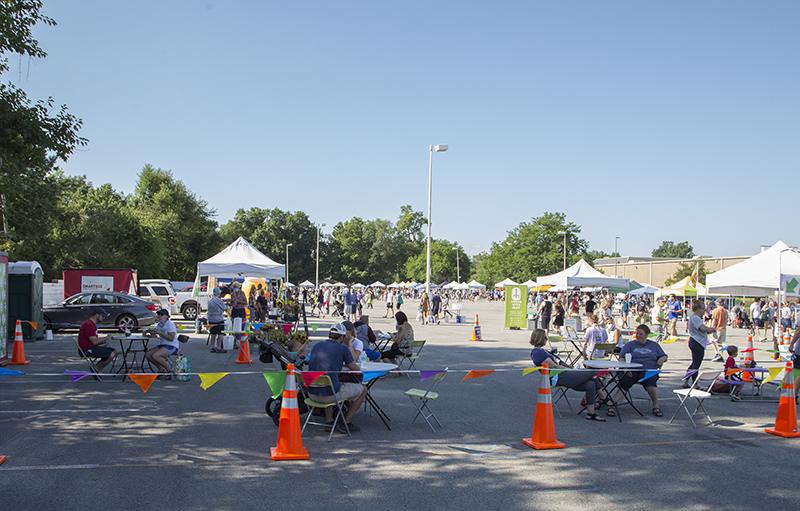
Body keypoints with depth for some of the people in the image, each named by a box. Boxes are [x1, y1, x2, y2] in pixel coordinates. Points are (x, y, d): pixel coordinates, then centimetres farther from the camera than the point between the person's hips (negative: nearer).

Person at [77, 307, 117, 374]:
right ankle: (98, 369, -1)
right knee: (111, 355, -22)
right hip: (88, 350, -11)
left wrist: (103, 341, 2)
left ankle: (96, 367, 7)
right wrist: (106, 338, -11)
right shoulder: (89, 325, -20)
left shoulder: (92, 324, 16)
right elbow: (94, 341, -24)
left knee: (114, 351, 8)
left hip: (93, 347, 11)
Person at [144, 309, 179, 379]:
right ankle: (161, 370, 8)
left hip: (171, 347, -9)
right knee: (147, 354, -5)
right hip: (162, 345, 9)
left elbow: (171, 338, -21)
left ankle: (169, 370, -11)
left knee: (155, 356, -28)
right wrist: (149, 331, -5)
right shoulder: (159, 324, 14)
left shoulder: (170, 324, -13)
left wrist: (159, 332, -23)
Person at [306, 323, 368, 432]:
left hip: (312, 393, 6)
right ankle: (346, 423, 13)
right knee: (363, 389, 15)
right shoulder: (343, 348, -4)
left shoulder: (316, 345, 12)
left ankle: (328, 420, 36)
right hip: (330, 395, -6)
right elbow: (357, 371, 6)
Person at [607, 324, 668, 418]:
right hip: (632, 371, 0)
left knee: (650, 382, -35)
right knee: (623, 384, -30)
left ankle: (656, 407, -23)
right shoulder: (629, 344, 19)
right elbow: (621, 358, 8)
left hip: (648, 370, 0)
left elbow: (664, 356, 25)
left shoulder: (654, 345, 24)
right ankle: (613, 405, -38)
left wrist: (662, 359, -1)